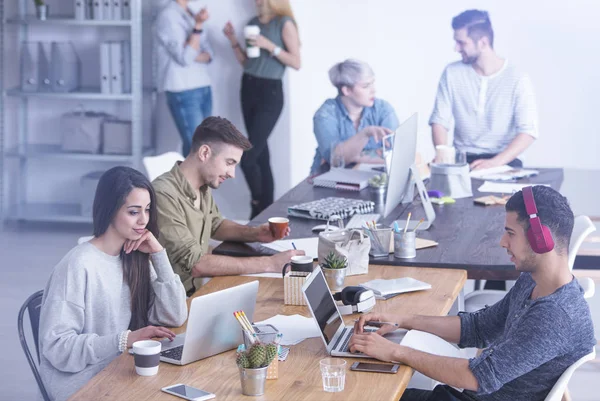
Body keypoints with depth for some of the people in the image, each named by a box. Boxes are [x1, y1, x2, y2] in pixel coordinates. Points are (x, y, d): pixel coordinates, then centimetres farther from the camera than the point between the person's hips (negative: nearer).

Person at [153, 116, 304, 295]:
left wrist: (254, 233, 4)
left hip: (197, 291, 8)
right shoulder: (164, 195, -22)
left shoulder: (202, 189, 4)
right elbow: (195, 264, -25)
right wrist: (269, 264, -22)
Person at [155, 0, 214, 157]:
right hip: (183, 92, -8)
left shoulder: (191, 16, 14)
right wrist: (198, 26, -22)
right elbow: (184, 58, -17)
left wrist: (195, 56, -11)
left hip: (203, 88, 8)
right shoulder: (168, 16, -11)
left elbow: (209, 53, 10)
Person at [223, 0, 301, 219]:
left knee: (247, 157, -12)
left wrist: (269, 46, -20)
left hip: (270, 93, -7)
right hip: (248, 89, 7)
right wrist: (233, 39, 5)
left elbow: (296, 62, -12)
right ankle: (266, 210, 13)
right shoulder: (253, 23, 13)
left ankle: (258, 207, 6)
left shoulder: (284, 23, -7)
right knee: (260, 155, 8)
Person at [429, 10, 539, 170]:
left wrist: (495, 162, -27)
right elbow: (440, 120, 2)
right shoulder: (452, 73, 2)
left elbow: (528, 132, -12)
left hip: (503, 162, -2)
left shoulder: (517, 79, -7)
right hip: (462, 160, 2)